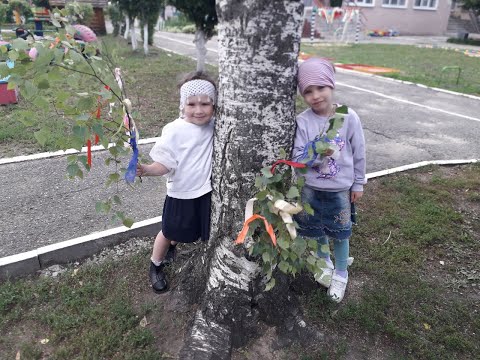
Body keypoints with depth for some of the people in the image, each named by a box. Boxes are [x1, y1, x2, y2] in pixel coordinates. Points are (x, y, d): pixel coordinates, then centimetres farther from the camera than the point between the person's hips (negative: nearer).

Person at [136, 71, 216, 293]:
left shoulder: (215, 126, -6)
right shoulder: (175, 130, -19)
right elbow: (164, 164, -19)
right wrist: (146, 170, -37)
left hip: (207, 191, 5)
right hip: (181, 193, -4)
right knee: (169, 232, 14)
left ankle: (172, 246, 55)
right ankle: (156, 267, 40)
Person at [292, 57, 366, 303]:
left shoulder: (349, 117, -12)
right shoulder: (303, 122, -13)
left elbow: (358, 153, -2)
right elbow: (297, 158, -12)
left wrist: (358, 184, 3)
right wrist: (316, 153, -31)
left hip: (341, 190, -1)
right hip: (311, 189, 1)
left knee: (340, 234, 13)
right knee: (317, 231, 19)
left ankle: (341, 273, 38)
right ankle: (324, 262, 48)